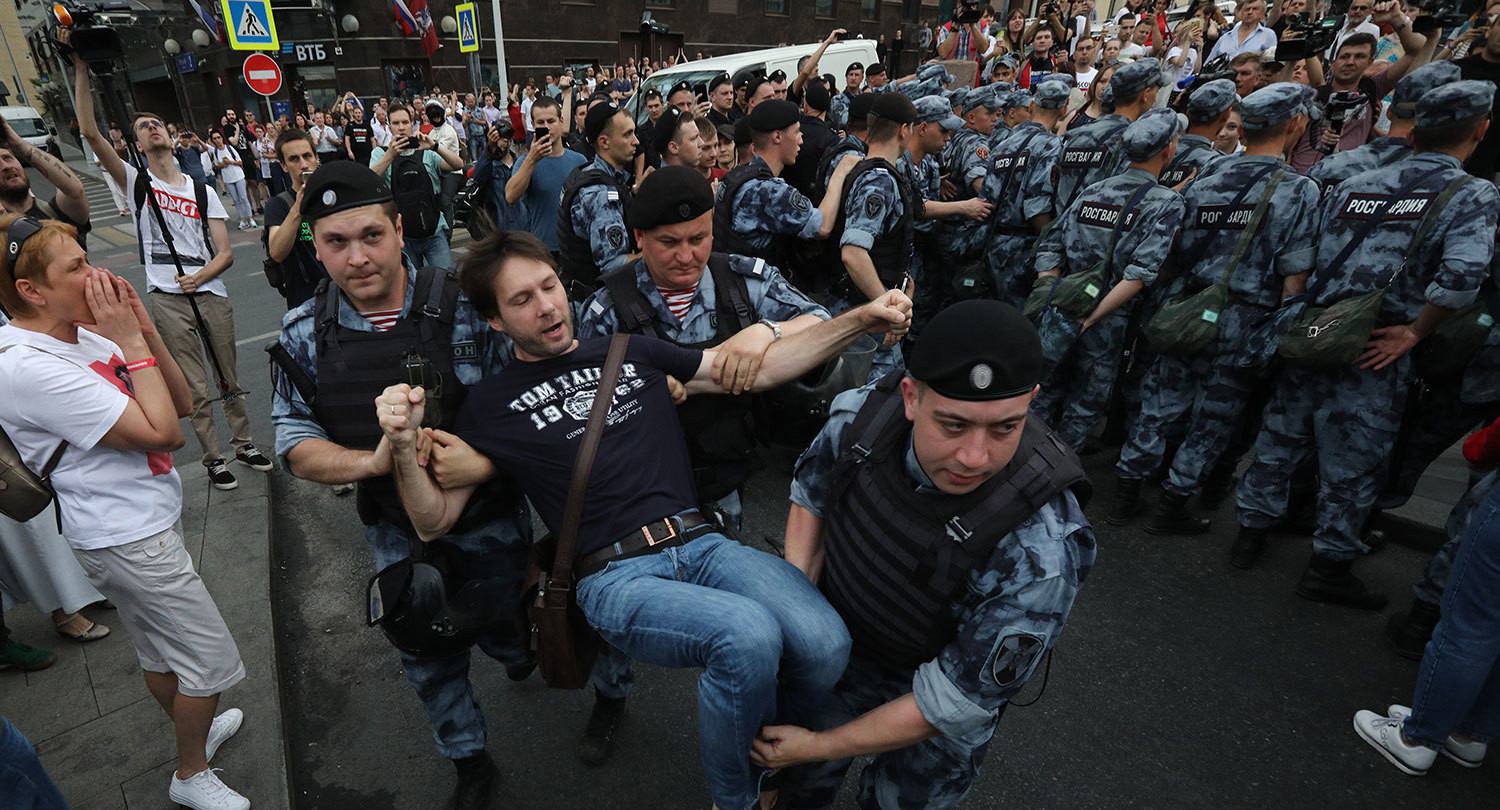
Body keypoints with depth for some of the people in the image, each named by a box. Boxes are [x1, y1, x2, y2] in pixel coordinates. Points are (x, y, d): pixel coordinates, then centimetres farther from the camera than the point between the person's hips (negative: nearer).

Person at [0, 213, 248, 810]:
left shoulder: (85, 334, 2)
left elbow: (181, 403, 3)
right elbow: (162, 432, -26)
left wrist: (144, 330, -9)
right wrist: (131, 344, -20)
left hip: (142, 521, 8)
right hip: (130, 537, -8)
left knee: (158, 653, 26)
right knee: (212, 660, 4)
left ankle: (195, 730, 47)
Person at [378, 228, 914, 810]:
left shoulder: (633, 353, 17)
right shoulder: (492, 404, 10)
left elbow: (758, 371, 15)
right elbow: (433, 522, 8)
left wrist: (861, 320, 8)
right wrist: (404, 446, -12)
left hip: (701, 543, 4)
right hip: (616, 577, -3)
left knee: (825, 643, -23)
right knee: (748, 635, -32)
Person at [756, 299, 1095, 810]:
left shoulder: (1041, 554, -38)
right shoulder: (861, 413, -27)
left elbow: (956, 701, -27)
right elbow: (811, 494, -4)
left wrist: (822, 746, -19)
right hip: (838, 638, 4)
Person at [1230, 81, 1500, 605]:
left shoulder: (1352, 188, 8)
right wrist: (1414, 333, -11)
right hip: (1373, 353, -4)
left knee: (1282, 437, 17)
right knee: (1352, 463, 8)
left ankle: (1252, 530, 30)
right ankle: (1329, 568, 20)